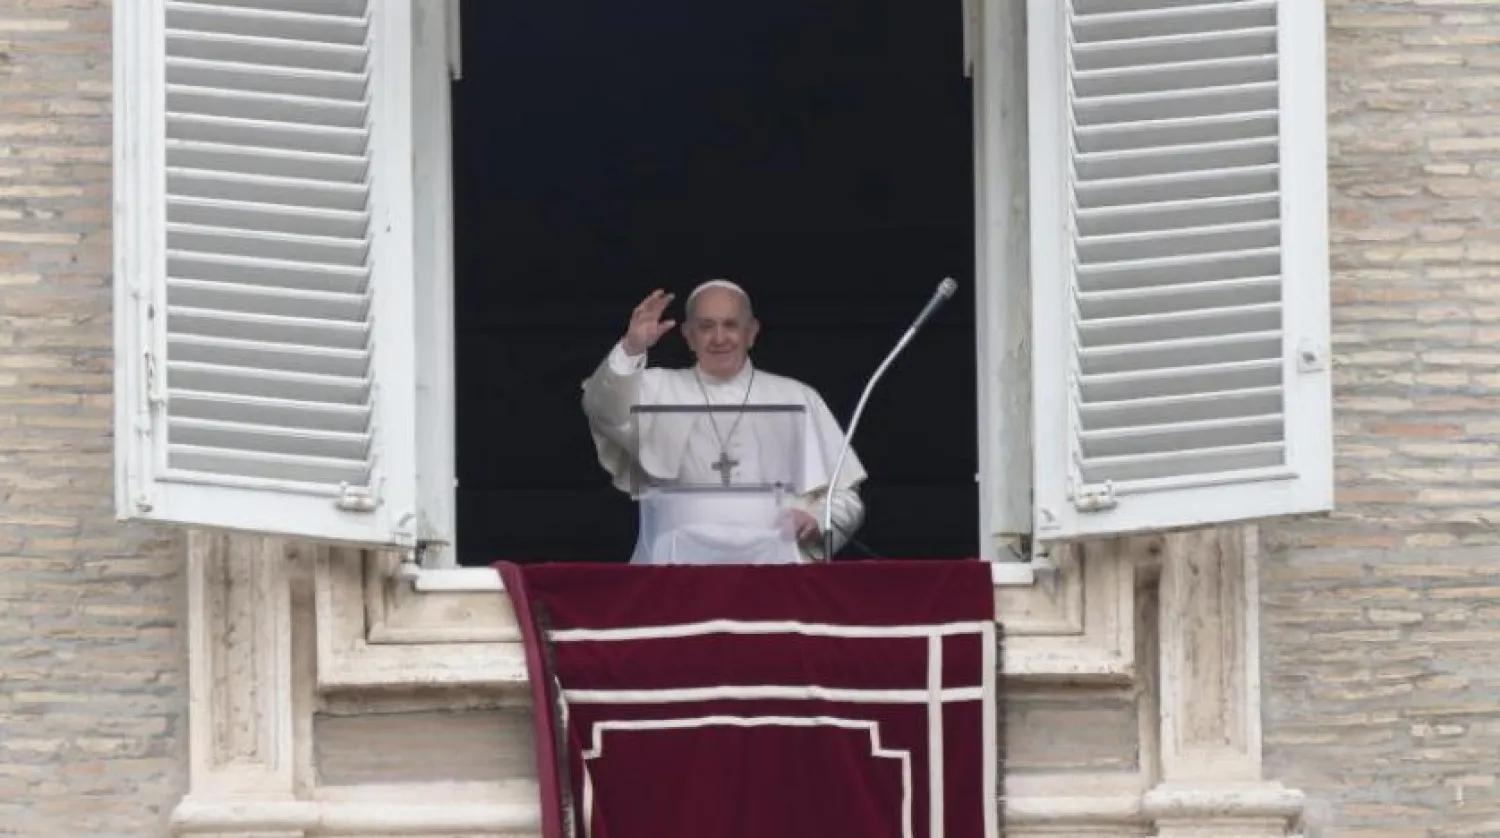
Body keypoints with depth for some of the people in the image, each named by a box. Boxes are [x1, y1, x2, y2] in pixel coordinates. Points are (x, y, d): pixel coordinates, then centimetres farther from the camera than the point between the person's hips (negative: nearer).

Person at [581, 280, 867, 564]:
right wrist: (630, 350, -21)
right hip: (678, 566, -2)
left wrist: (815, 520, -6)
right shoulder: (659, 390, 16)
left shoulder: (797, 398, 18)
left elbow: (845, 498, 16)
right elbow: (605, 413, -5)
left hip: (774, 566, 2)